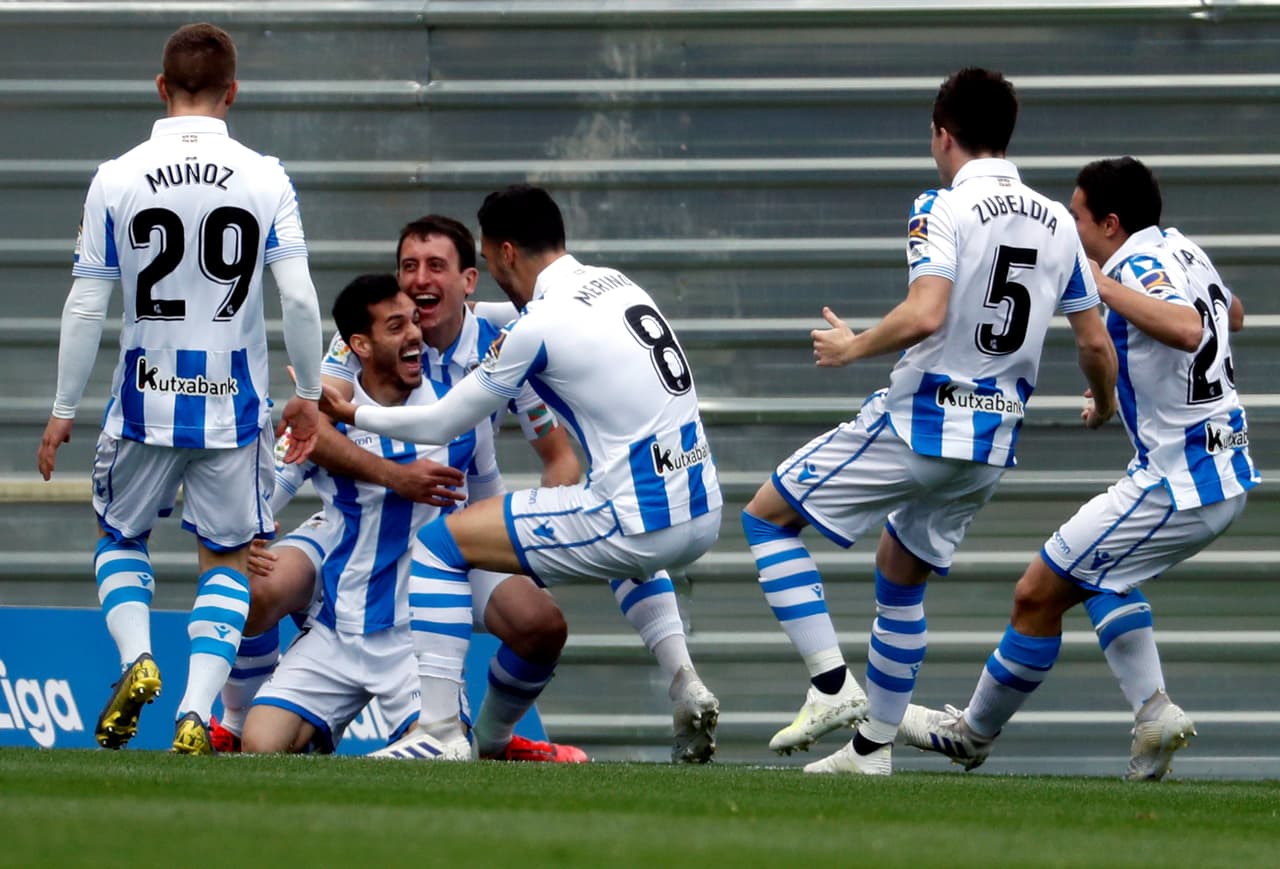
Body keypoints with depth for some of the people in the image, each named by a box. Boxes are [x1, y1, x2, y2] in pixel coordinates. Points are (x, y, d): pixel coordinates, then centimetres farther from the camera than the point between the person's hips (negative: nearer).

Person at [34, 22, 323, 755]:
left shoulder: (117, 180, -5)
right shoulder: (266, 179, -5)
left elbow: (86, 309, -3)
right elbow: (299, 297, -8)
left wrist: (65, 412, 7)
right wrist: (309, 395, 6)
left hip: (146, 401, 0)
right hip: (234, 405, 0)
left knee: (122, 539, 22)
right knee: (228, 559, 13)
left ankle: (136, 660, -3)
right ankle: (196, 711, -2)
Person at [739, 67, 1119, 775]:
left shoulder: (944, 209, -13)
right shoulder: (1057, 224, 7)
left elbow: (924, 315, -26)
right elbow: (1095, 345, 10)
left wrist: (853, 346, -9)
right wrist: (1103, 406, 30)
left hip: (917, 423, -7)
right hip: (991, 446, 7)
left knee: (767, 517, 7)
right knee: (901, 578, 24)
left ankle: (831, 685, -5)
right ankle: (873, 744, 24)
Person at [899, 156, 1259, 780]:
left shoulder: (1141, 266, -18)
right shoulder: (1182, 249, 10)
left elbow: (1188, 330, -39)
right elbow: (1230, 314, 30)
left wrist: (1105, 286, -35)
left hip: (1174, 485, -10)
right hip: (1226, 475, 10)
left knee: (1037, 594, 1)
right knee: (1097, 576, 28)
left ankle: (973, 732, 16)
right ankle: (1152, 710, 12)